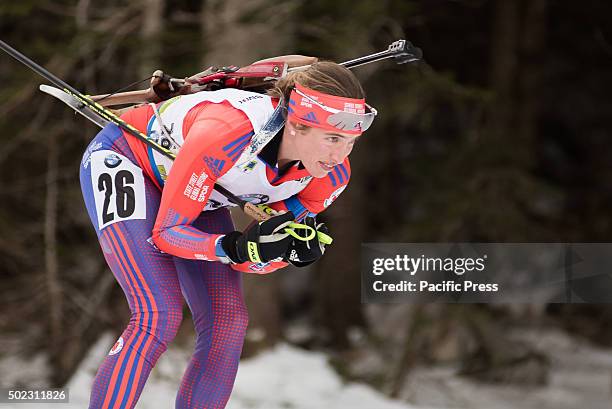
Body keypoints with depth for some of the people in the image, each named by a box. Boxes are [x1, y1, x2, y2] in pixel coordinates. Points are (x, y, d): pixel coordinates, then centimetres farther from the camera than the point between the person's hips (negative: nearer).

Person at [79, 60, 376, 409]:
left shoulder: (332, 175, -22)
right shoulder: (223, 134, -41)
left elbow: (259, 257, -11)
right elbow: (166, 233, -29)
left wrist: (298, 251, -32)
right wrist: (236, 248, -44)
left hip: (200, 193, 6)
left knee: (229, 324, -7)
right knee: (159, 316, -23)